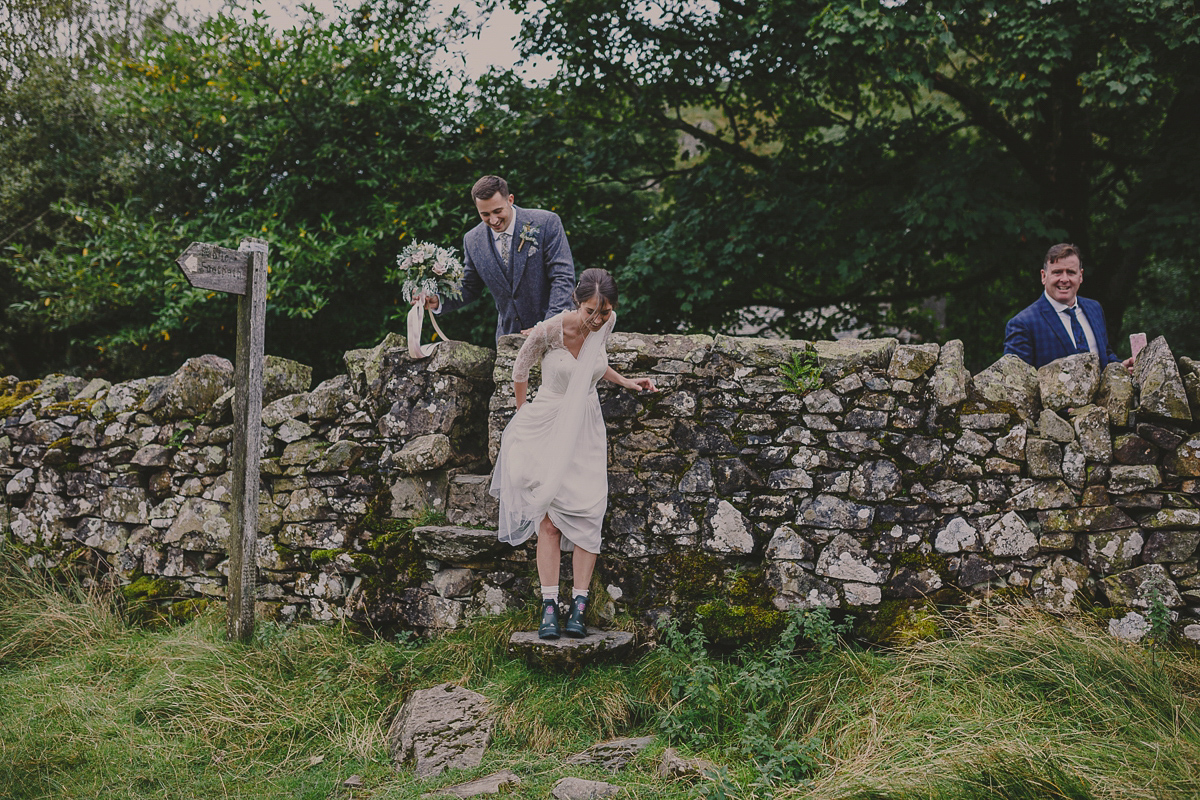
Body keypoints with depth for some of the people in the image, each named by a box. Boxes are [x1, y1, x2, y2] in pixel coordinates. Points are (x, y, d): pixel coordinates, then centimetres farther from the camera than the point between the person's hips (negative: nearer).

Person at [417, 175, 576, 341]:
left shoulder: (547, 223, -9)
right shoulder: (472, 240, 3)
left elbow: (563, 277, -11)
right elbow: (470, 288, 14)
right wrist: (438, 301, -6)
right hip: (508, 334, 3)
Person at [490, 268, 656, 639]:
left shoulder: (606, 323, -6)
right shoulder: (548, 330, -20)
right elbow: (520, 370, 0)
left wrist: (625, 382, 12)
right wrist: (523, 411, 12)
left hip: (586, 430, 3)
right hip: (547, 428, -3)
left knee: (586, 515, -7)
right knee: (549, 520, -10)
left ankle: (579, 608, -5)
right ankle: (548, 608, -7)